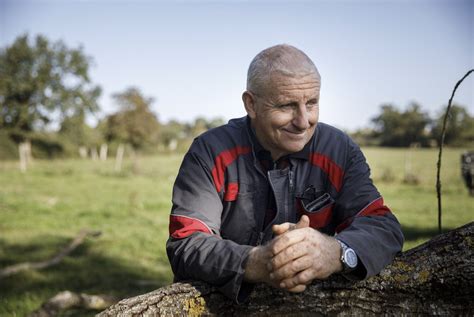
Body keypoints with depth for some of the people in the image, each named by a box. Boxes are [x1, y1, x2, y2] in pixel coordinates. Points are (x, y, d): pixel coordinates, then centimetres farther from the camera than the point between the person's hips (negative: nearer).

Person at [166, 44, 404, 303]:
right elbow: (185, 245, -14)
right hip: (222, 304, -1)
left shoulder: (340, 151, -2)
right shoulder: (209, 153, -8)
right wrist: (254, 264, -33)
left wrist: (336, 252, -32)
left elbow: (385, 229, -9)